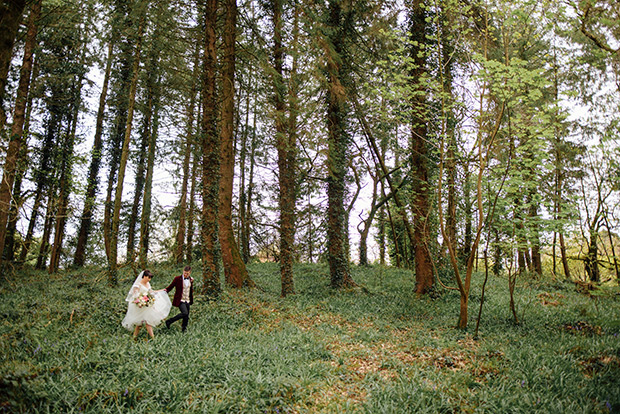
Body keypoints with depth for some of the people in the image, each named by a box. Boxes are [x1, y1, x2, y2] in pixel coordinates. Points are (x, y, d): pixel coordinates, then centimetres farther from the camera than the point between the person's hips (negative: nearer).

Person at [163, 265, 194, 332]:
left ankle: (183, 330, 23)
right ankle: (169, 321, -7)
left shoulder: (190, 279, 8)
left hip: (187, 301, 6)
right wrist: (166, 290, -21)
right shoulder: (177, 279, -7)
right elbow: (171, 286, -5)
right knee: (185, 313, -23)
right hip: (180, 300, -5)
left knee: (186, 317, 6)